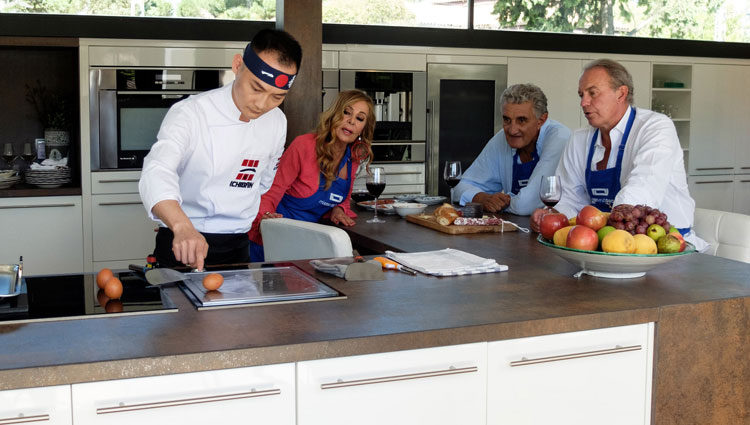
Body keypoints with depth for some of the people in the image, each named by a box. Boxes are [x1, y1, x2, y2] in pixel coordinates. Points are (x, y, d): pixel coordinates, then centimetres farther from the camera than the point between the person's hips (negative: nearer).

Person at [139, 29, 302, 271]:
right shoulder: (190, 113, -15)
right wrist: (183, 227, -46)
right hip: (181, 243, -4)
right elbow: (157, 173, -30)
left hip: (237, 247, 4)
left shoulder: (276, 123, 2)